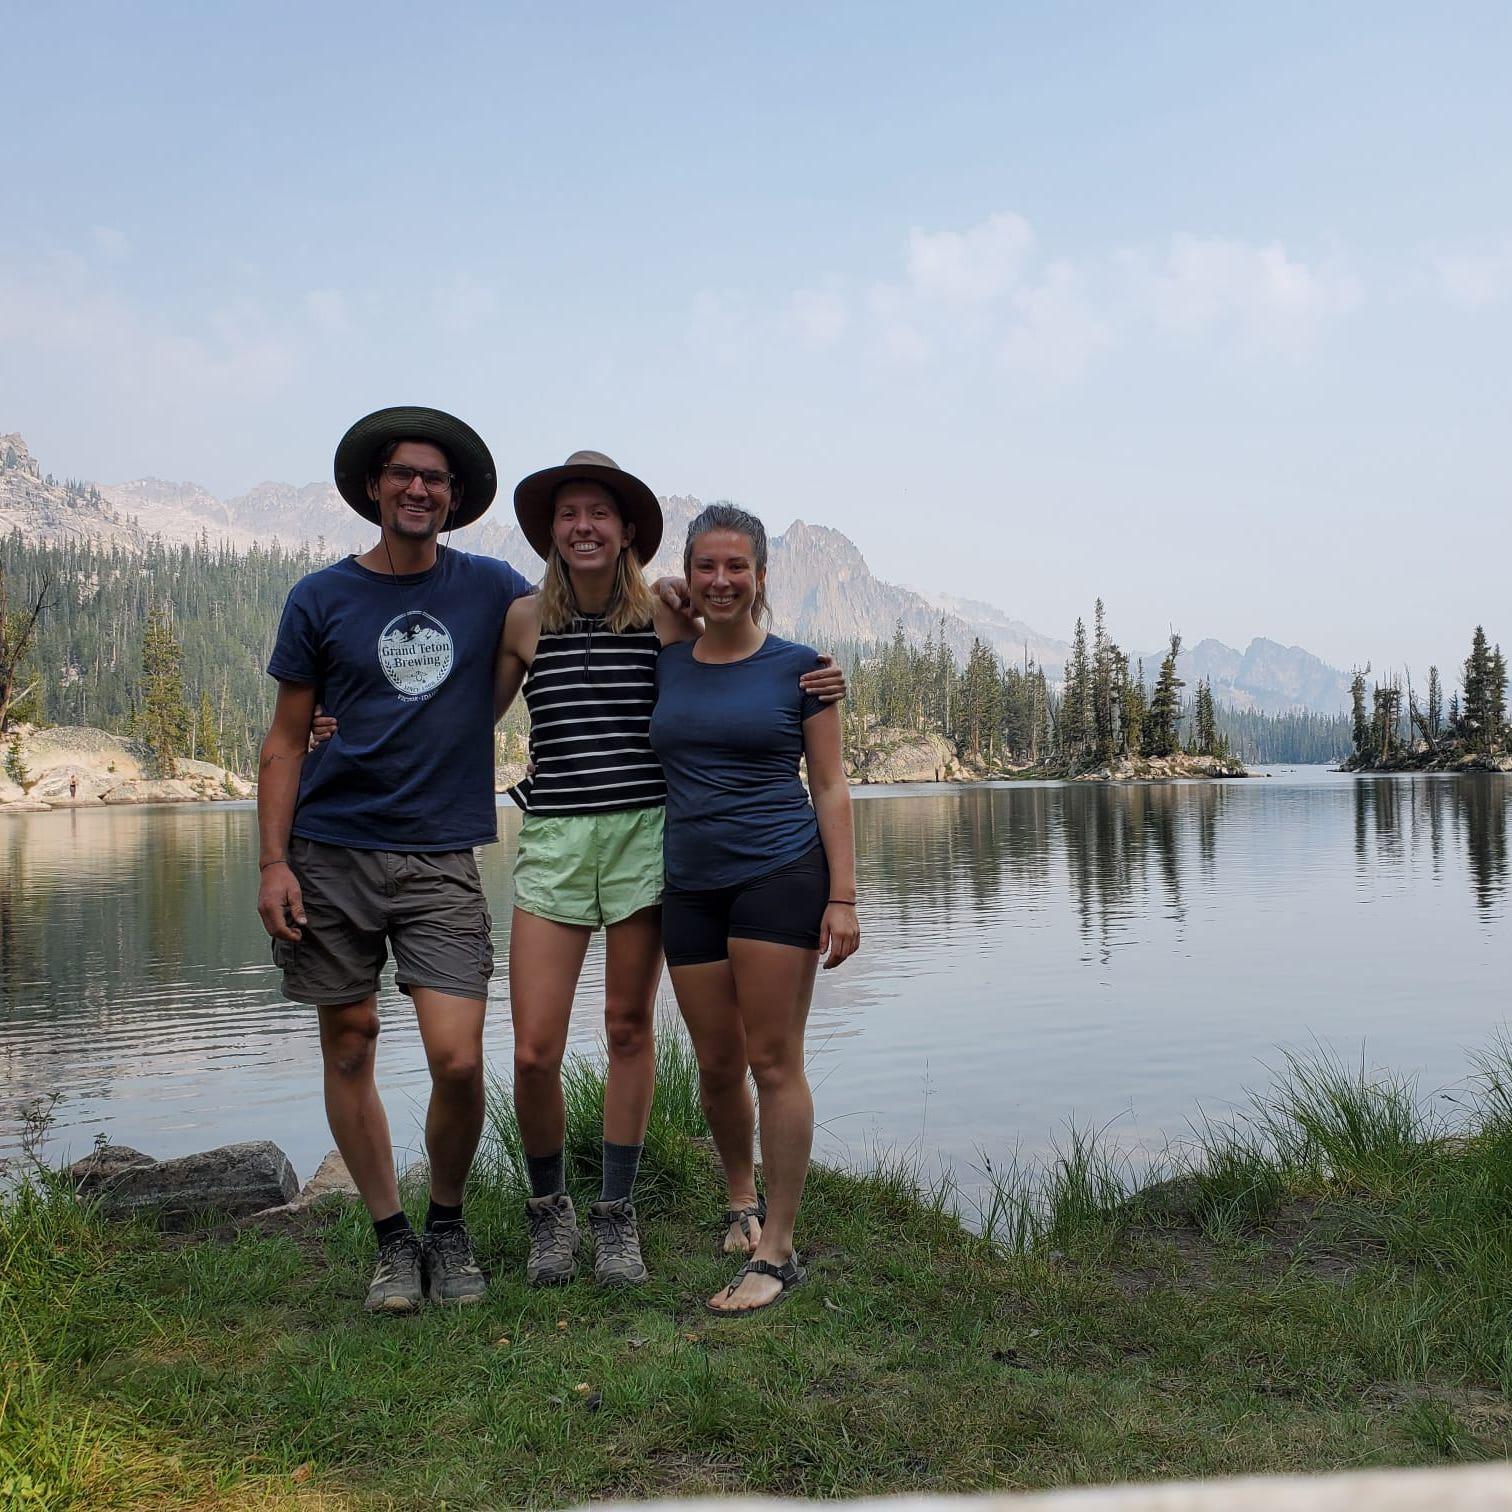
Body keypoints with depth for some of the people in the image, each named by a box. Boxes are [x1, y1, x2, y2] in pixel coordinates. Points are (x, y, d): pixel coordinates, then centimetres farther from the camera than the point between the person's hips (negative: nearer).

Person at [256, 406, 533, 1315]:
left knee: (459, 1060, -9)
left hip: (441, 859, 0)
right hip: (331, 856, 1)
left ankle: (448, 1225, 17)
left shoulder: (487, 587, 9)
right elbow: (286, 742, 6)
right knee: (349, 1049, 6)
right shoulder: (321, 600, 6)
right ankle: (392, 1240, 23)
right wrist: (273, 863, -3)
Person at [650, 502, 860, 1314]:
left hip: (781, 875, -4)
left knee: (773, 1063, -3)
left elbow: (830, 788, 0)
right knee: (718, 1065, 10)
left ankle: (776, 1249, 5)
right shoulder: (666, 666, 9)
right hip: (691, 885, 4)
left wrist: (843, 897, -6)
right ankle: (742, 1198, 35)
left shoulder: (797, 667, 0)